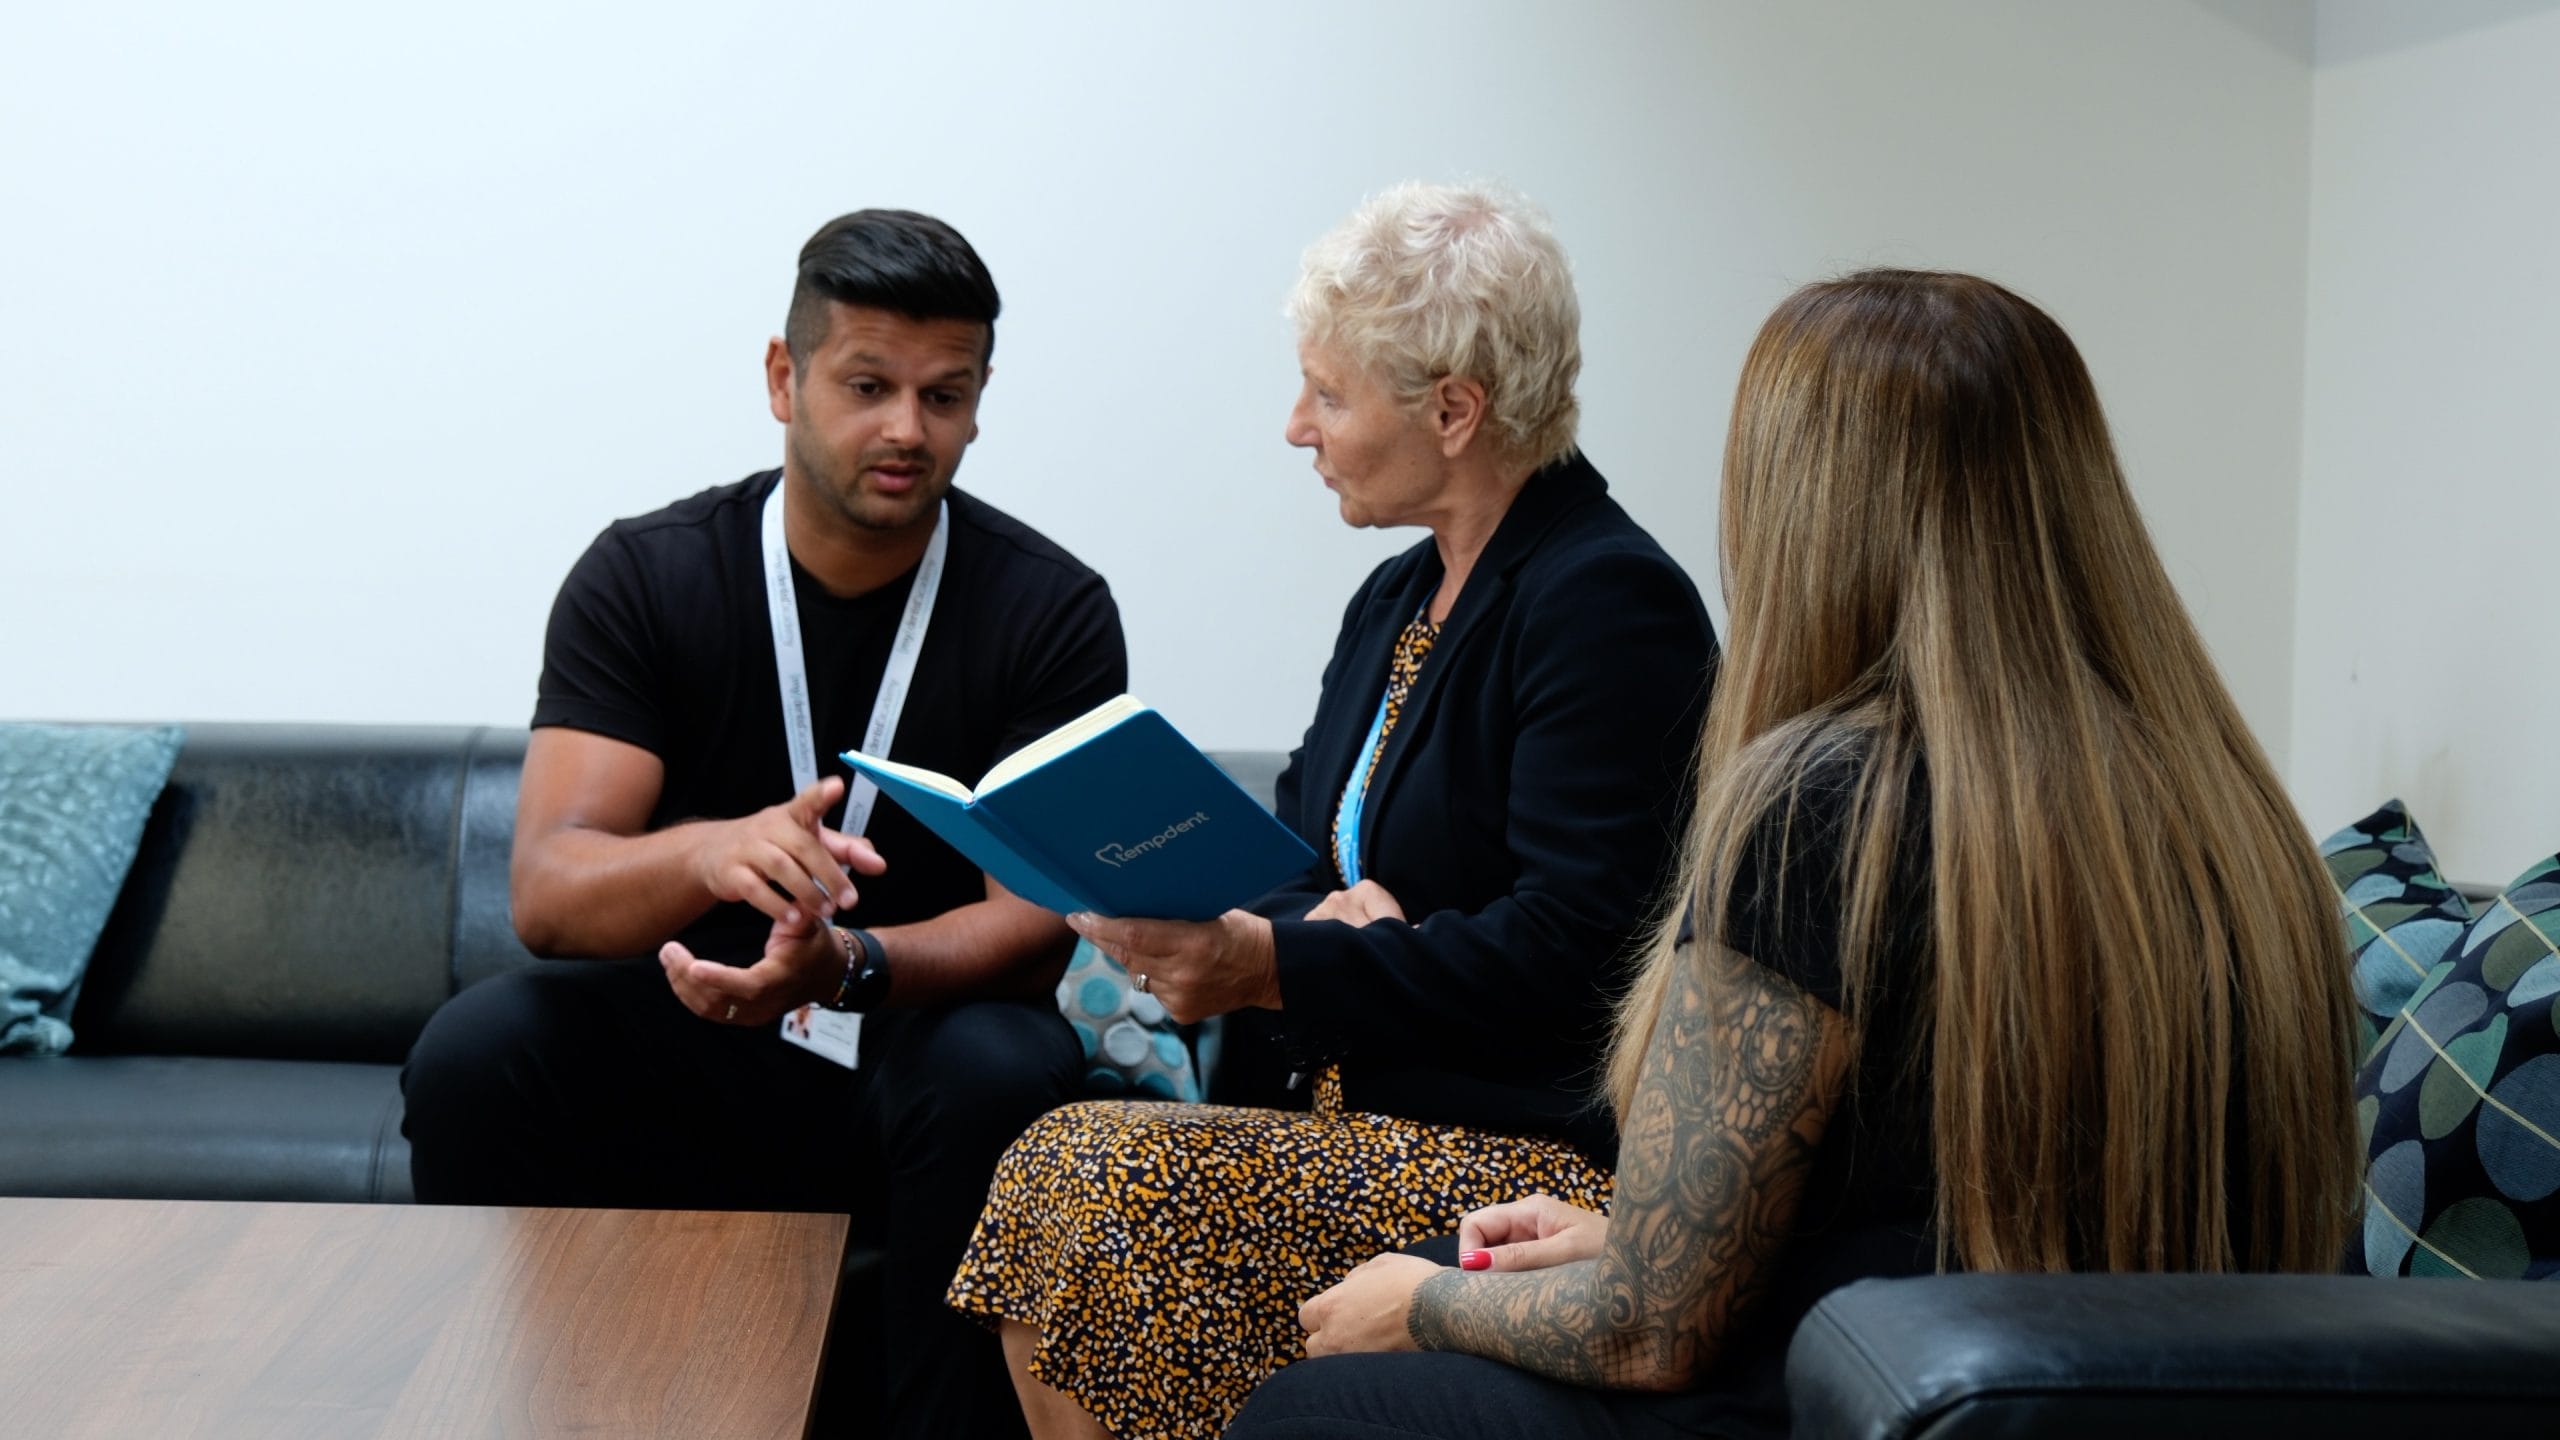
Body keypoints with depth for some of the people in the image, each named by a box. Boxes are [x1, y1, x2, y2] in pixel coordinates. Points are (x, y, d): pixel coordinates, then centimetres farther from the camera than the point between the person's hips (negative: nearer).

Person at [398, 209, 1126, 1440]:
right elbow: (547, 893, -16)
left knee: (1004, 1073, -34)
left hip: (916, 1043, -1)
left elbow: (1039, 919, -14)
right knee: (473, 1053, -26)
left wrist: (845, 965, -35)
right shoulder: (643, 576, -5)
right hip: (680, 1054, 1)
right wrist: (710, 853, -40)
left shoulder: (1050, 610, -7)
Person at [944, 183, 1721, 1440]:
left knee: (1103, 1186, -22)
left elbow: (1564, 948, -19)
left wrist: (1280, 965, -26)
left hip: (1534, 1148, -8)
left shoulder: (1609, 604, -12)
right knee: (1055, 1177, -14)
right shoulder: (1396, 603, 16)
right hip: (1358, 1114, 8)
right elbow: (1295, 856, 16)